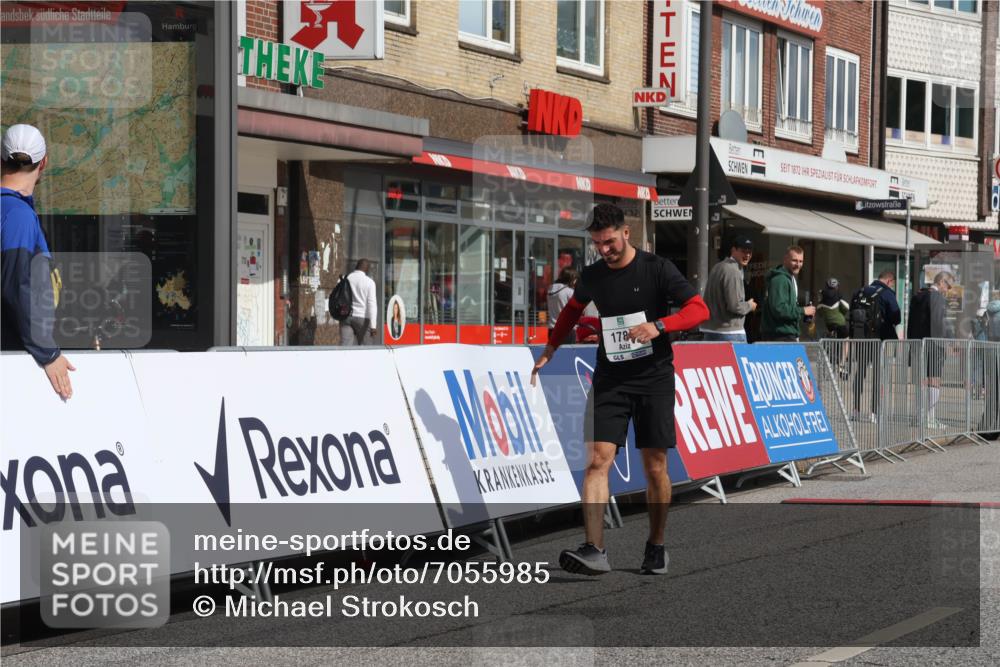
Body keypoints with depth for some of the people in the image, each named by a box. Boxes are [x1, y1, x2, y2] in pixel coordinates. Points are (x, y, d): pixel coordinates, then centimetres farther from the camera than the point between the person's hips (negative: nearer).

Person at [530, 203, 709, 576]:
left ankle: (656, 547, 18)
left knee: (655, 468, 0)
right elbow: (574, 308, 26)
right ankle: (594, 551, -20)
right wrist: (550, 349, 21)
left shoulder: (656, 269, -6)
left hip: (654, 378, -2)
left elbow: (699, 309, -10)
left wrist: (658, 326, -26)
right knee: (597, 460, -13)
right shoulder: (592, 276, 5)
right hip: (609, 378, 3)